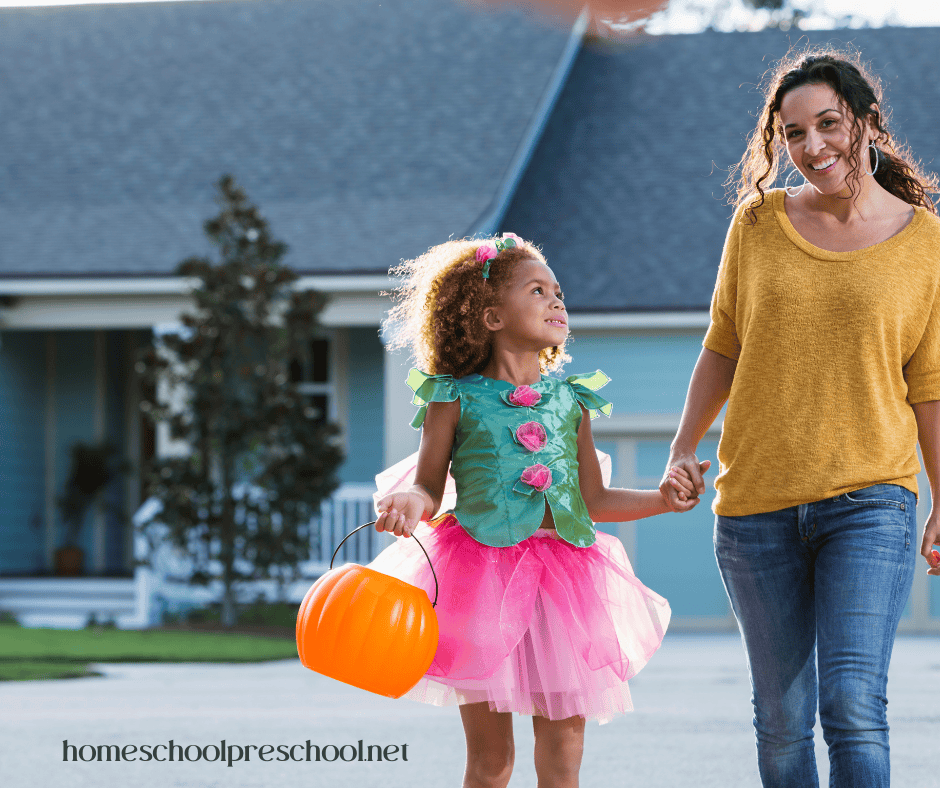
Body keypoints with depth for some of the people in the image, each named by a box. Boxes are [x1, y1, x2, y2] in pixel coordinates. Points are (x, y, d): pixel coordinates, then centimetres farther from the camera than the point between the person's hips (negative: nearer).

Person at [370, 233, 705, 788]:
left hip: (560, 578, 3)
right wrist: (408, 502, -20)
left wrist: (661, 499, 4)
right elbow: (430, 487, 2)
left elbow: (593, 501, 16)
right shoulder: (456, 399, 1)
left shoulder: (572, 401, 11)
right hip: (481, 573, -3)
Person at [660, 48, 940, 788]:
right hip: (756, 505, 3)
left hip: (870, 500, -2)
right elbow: (723, 346, 13)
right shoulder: (758, 222, 4)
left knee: (854, 705, -15)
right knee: (782, 718, 8)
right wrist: (683, 449, 6)